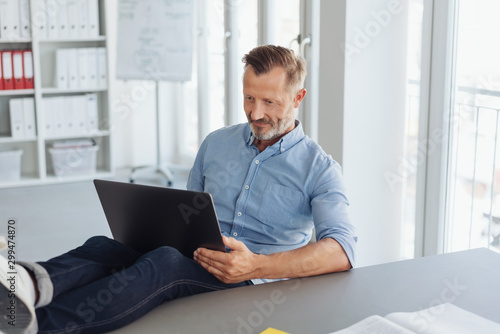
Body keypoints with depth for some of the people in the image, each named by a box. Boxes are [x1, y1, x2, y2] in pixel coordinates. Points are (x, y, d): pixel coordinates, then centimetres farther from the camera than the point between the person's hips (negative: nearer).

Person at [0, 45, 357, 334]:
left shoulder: (319, 167, 1)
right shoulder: (216, 143, 17)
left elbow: (343, 250, -14)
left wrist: (257, 266, -28)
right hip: (194, 262, 5)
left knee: (167, 262, -37)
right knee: (104, 247, -25)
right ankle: (32, 284, -56)